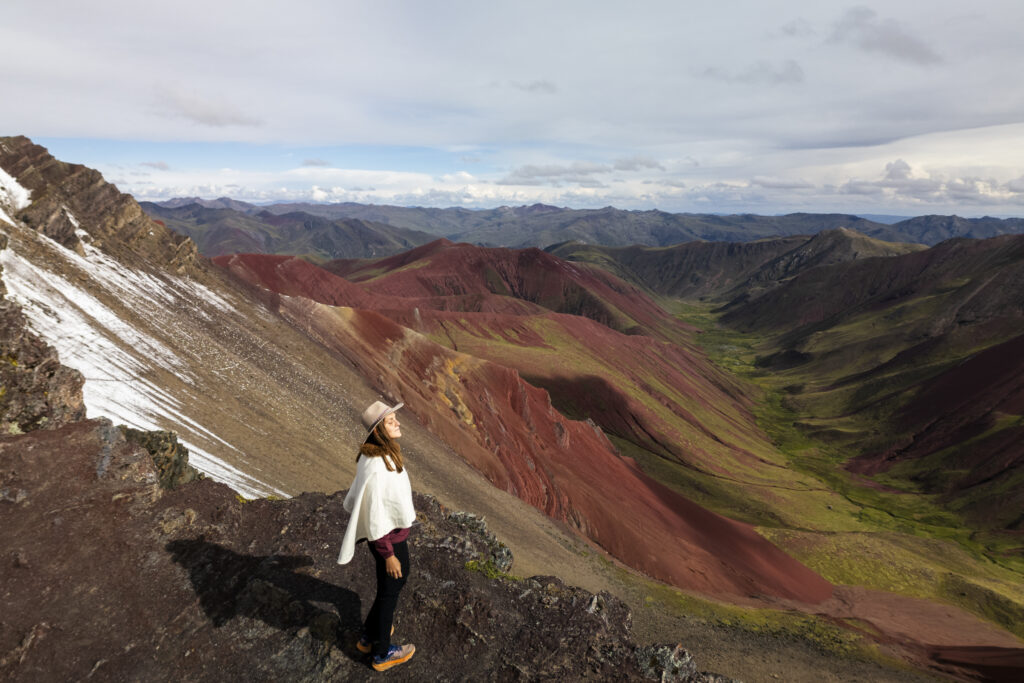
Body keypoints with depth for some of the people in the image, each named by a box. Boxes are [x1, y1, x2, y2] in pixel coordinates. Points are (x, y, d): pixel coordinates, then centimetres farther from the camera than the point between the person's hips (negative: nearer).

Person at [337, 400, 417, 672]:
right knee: (389, 590, 13)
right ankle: (382, 653, 39)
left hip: (395, 529, 9)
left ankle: (370, 635, 49)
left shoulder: (385, 453, -6)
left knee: (400, 577, 28)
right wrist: (388, 554, -19)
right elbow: (374, 515, -27)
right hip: (389, 537, -9)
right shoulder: (376, 466, -34)